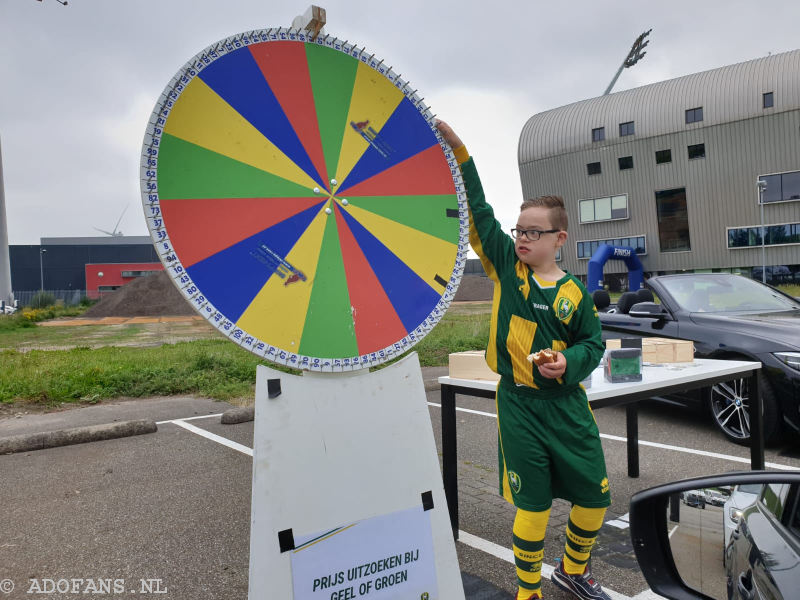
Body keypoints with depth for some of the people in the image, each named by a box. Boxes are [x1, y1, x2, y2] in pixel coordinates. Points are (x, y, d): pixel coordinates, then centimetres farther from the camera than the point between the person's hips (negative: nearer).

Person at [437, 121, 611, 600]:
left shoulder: (575, 293, -2)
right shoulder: (506, 268, -3)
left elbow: (593, 344, 8)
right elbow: (478, 211, -7)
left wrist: (569, 362, -14)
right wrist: (457, 149, -12)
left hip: (567, 405, 2)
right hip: (520, 405, -2)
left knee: (595, 496, 11)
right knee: (533, 506, 5)